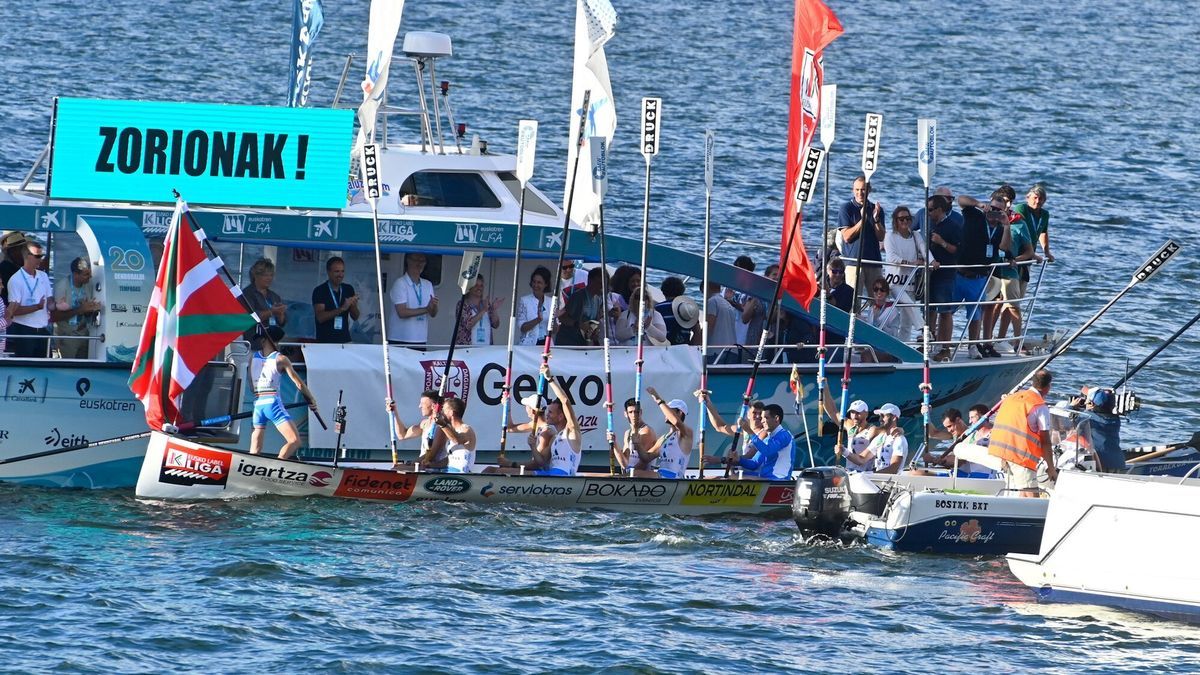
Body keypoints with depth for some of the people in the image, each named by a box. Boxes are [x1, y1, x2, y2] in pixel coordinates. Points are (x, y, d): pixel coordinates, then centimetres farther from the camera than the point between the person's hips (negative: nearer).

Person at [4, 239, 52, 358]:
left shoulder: (43, 276, 10)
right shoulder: (16, 280, -9)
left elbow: (50, 301, 14)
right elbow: (14, 310, -14)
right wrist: (37, 307, -25)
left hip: (42, 330, 6)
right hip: (24, 331, -6)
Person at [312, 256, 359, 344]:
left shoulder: (348, 289, 9)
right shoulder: (319, 291, -4)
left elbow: (355, 317, 10)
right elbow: (320, 317, -15)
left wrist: (353, 305, -12)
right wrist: (342, 308, -23)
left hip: (345, 339, 4)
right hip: (325, 341, -4)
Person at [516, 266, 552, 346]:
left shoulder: (551, 302, 7)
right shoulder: (524, 301, -1)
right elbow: (522, 327, -8)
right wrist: (538, 320, -22)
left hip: (546, 343, 2)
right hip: (529, 344, -2)